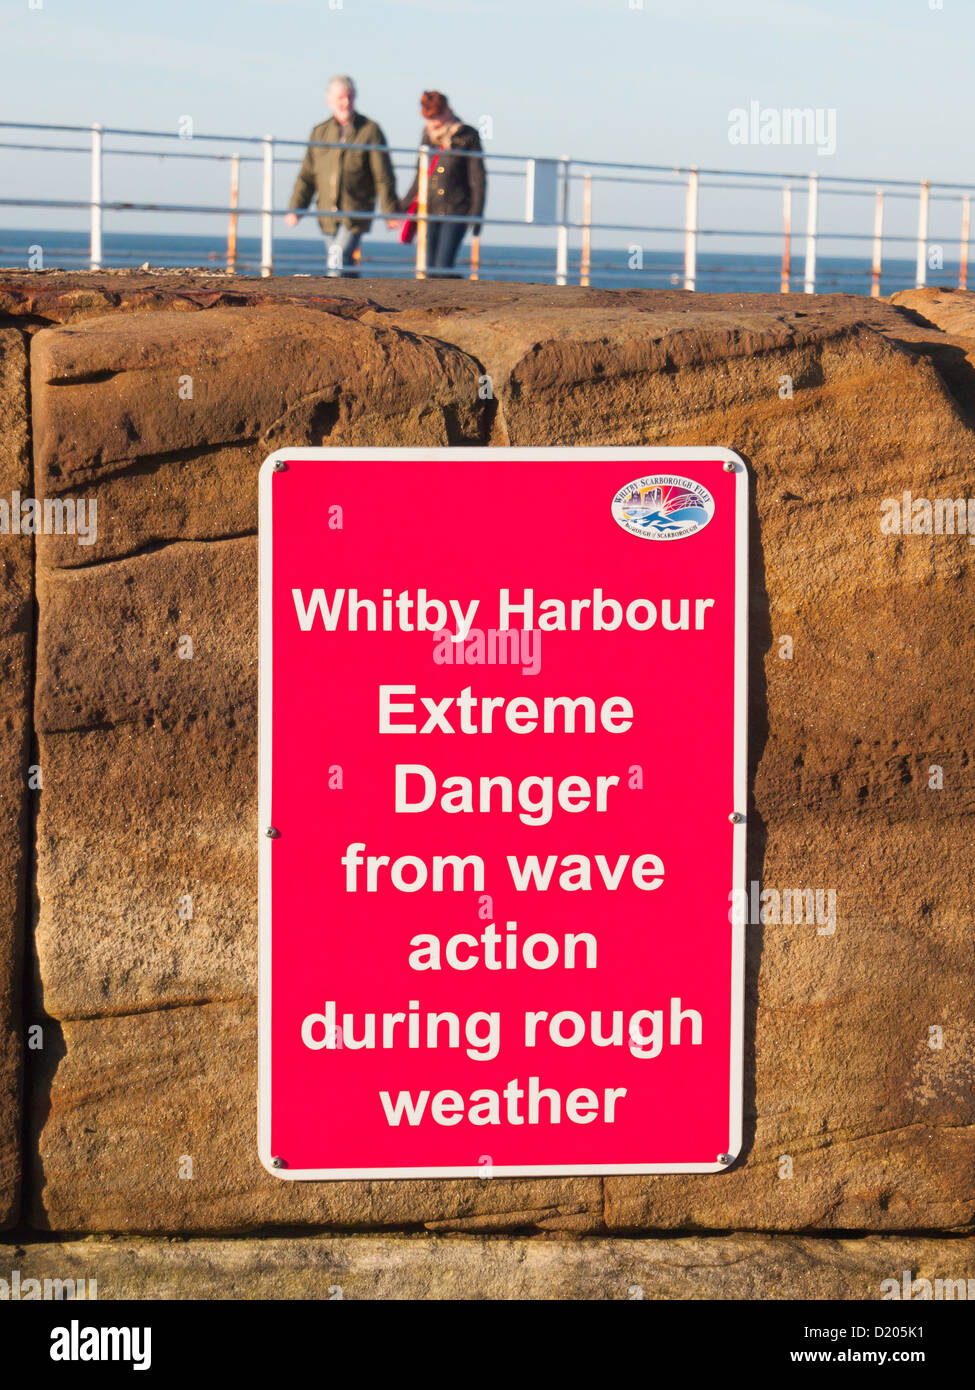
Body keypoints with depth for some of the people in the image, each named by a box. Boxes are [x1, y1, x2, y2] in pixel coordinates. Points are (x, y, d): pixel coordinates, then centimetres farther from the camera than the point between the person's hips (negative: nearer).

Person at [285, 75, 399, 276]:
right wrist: (295, 209, 3)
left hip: (357, 213, -4)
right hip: (328, 213, 4)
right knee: (345, 267, 9)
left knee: (339, 260, -19)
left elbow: (384, 176, -1)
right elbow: (307, 175, 11)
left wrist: (391, 212, -3)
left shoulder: (370, 130, -2)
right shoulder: (319, 133, 9)